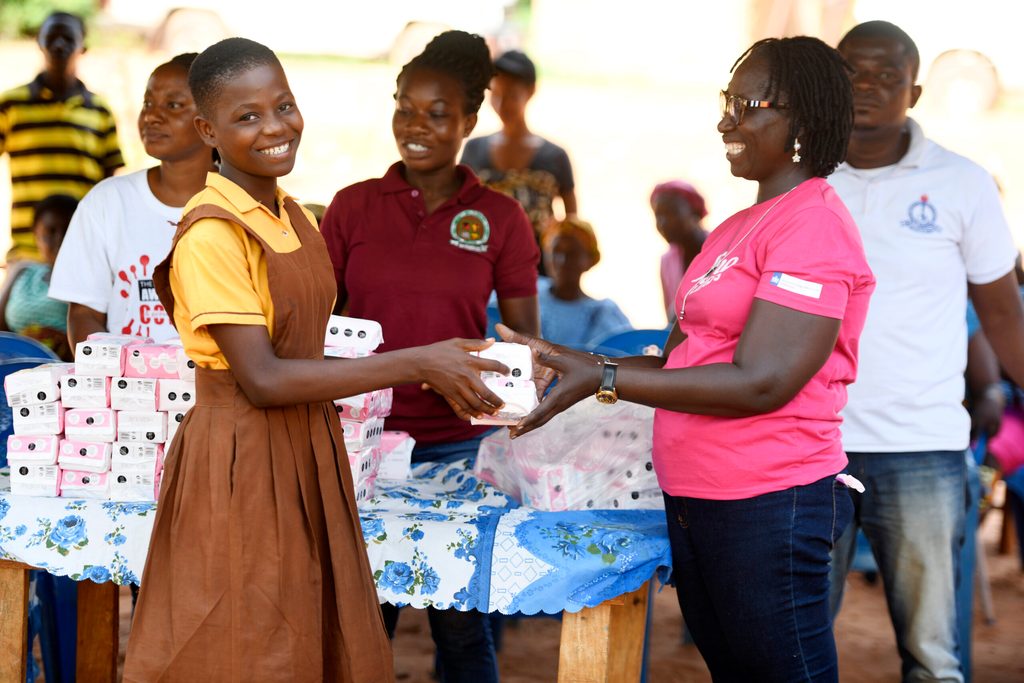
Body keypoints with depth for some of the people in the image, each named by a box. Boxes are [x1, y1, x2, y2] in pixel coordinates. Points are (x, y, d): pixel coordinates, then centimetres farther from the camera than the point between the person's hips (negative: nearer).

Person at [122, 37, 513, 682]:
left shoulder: (295, 217, 9)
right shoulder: (211, 234, -17)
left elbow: (304, 349, 10)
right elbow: (262, 380, -22)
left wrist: (442, 366, 1)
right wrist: (415, 364, -21)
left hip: (309, 455, 8)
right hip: (241, 464, -8)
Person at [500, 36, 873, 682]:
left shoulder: (814, 223, -14)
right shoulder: (738, 229, 15)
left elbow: (759, 383, -21)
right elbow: (681, 361, 15)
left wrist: (604, 379, -20)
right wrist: (576, 363, 2)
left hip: (768, 503, -9)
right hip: (695, 500, 9)